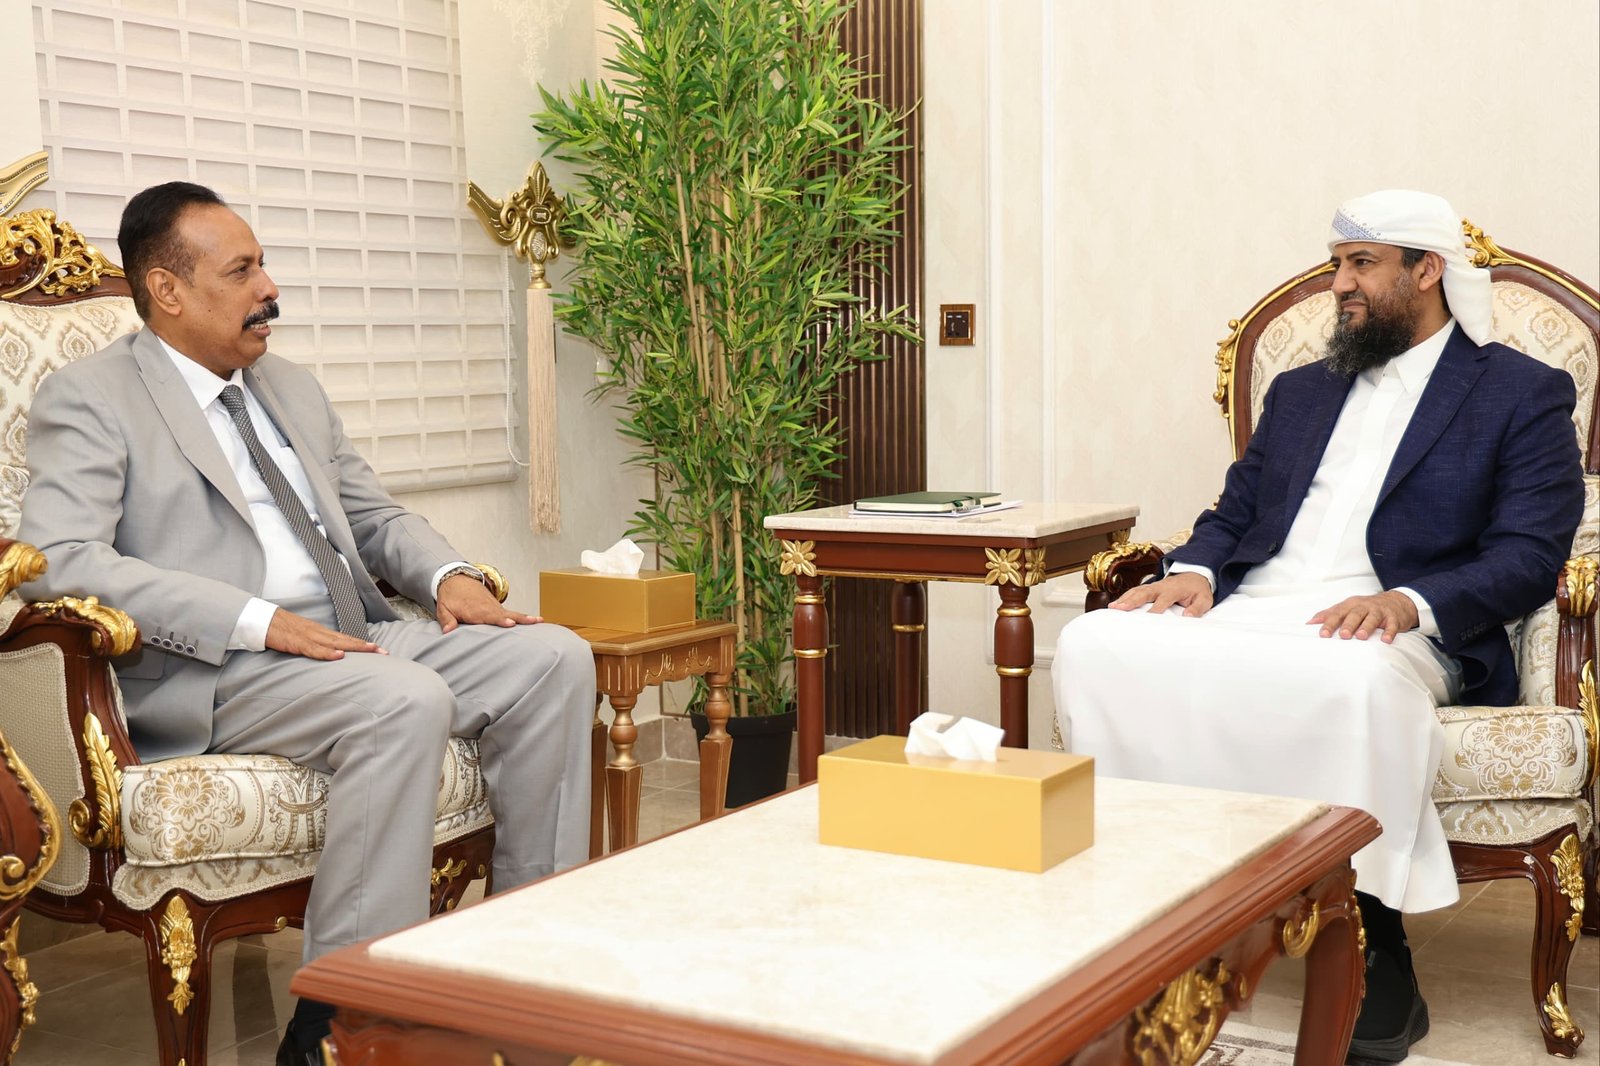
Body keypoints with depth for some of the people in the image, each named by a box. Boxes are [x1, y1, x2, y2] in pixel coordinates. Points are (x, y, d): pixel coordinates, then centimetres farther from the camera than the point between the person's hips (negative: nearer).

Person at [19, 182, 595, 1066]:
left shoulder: (294, 390, 23)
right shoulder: (87, 398, 0)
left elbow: (373, 515, 28)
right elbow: (57, 560, -15)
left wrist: (448, 575, 3)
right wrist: (259, 621, -22)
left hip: (348, 643, 7)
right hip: (211, 678, -7)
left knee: (553, 659, -12)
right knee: (407, 703, -34)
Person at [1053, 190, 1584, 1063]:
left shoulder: (1526, 394, 8)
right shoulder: (1300, 391, 26)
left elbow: (1528, 557, -4)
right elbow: (1232, 514, 22)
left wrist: (1410, 600, -22)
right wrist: (1194, 571, -2)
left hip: (1387, 630, -5)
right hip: (1251, 612, 5)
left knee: (1355, 682, -41)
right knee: (1096, 645, -23)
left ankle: (1378, 966, -25)